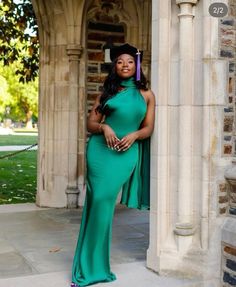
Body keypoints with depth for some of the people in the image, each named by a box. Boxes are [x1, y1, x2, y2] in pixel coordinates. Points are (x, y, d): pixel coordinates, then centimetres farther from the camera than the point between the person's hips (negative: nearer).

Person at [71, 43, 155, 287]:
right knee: (98, 201, -4)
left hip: (127, 153, -1)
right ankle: (91, 266, 9)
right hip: (101, 149, 1)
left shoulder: (146, 95, 11)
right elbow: (90, 124, 9)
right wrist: (104, 127, -12)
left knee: (105, 200, -8)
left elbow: (148, 128, 8)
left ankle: (92, 264, 8)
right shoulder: (108, 92, 11)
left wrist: (134, 135, -11)